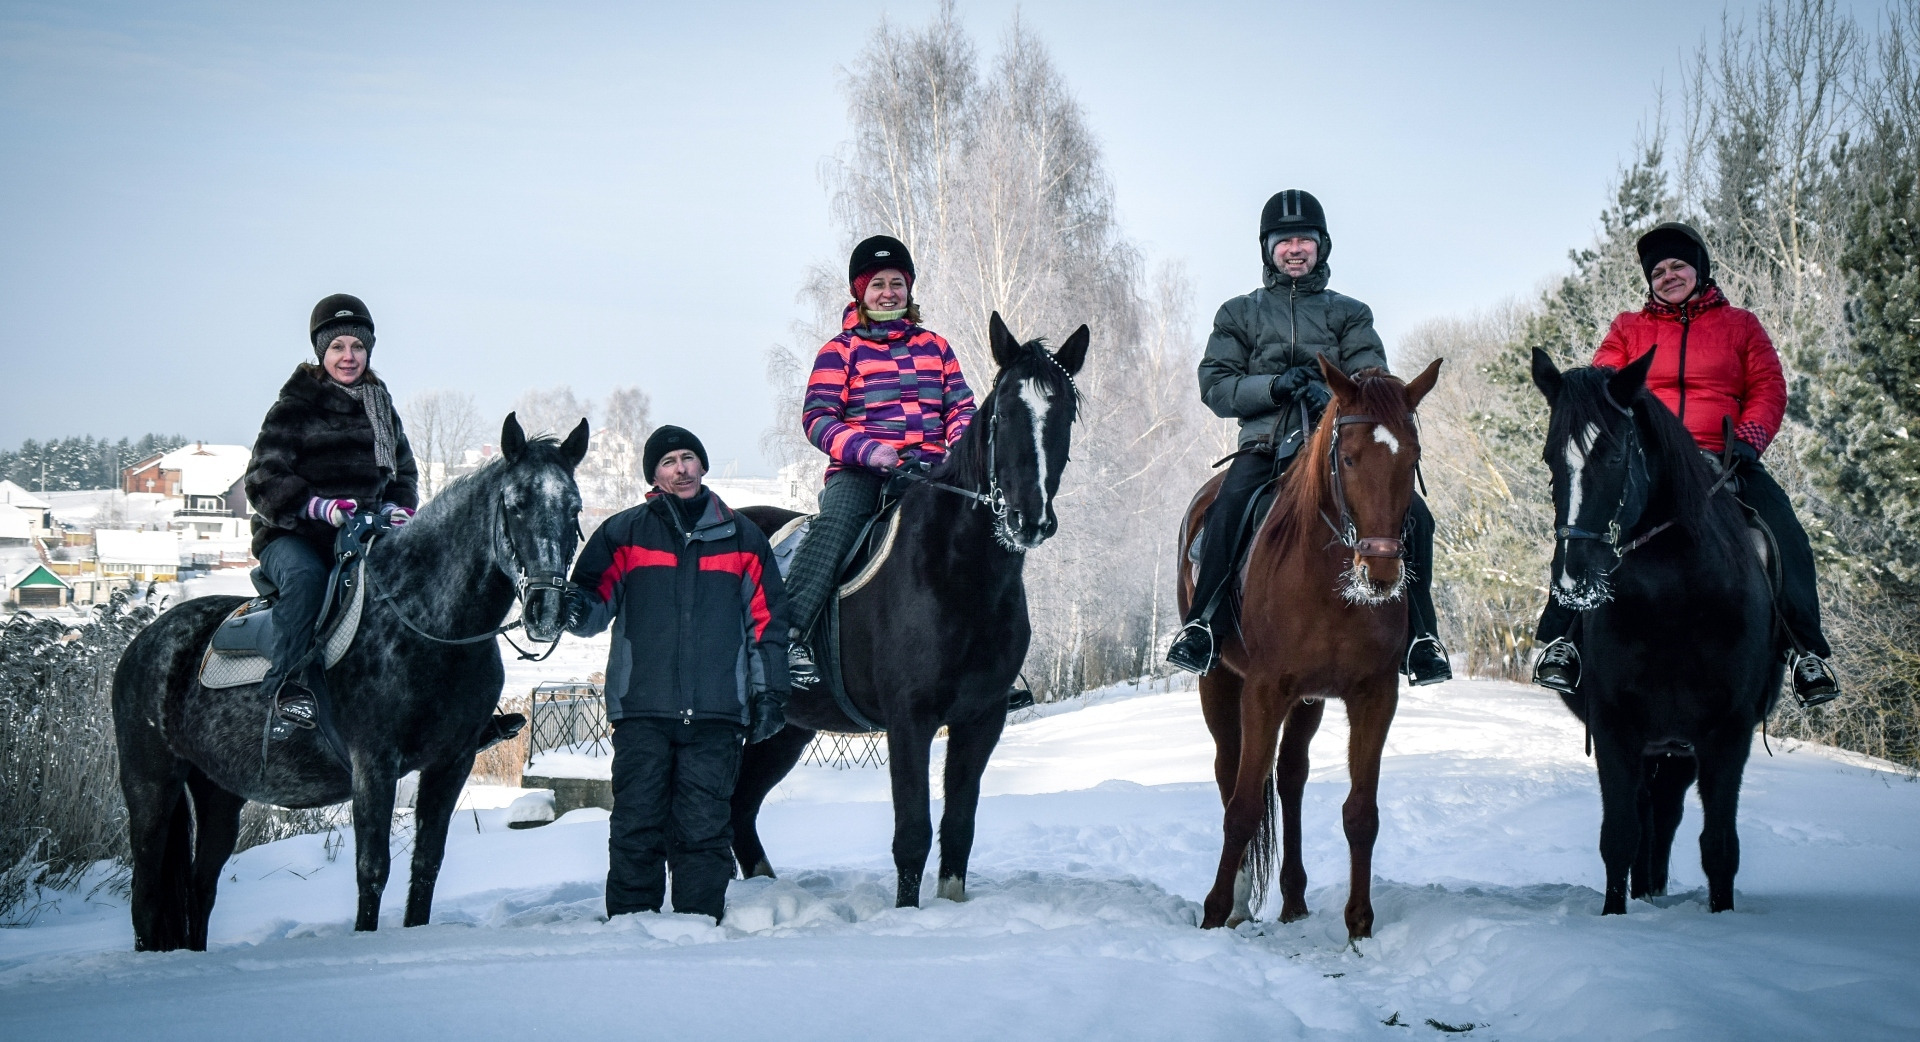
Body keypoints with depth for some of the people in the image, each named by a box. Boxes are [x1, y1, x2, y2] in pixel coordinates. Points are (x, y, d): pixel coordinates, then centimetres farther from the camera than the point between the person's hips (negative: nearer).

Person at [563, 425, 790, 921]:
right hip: (642, 709, 0)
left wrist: (769, 690, 10)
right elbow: (597, 601, 8)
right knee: (637, 824, -4)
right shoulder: (623, 533, 11)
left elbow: (766, 619, 16)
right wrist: (577, 610, -16)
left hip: (716, 712, 1)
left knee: (705, 828, -2)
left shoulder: (742, 538, 14)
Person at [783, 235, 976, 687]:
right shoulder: (840, 350, 7)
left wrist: (961, 442, -6)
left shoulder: (934, 346, 20)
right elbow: (818, 418, -2)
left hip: (929, 469, 4)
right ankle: (789, 634, -39)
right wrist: (867, 450, -19)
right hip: (861, 471, -4)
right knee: (835, 523, -33)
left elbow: (960, 406, 19)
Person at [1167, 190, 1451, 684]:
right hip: (1265, 444, -1)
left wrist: (1330, 398, -19)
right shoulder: (1240, 314, 18)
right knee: (1226, 511, -34)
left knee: (1413, 514, -22)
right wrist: (1273, 386, -11)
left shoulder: (1350, 315, 17)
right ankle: (1202, 626, -24)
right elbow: (1216, 386, 7)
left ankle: (1418, 637, -13)